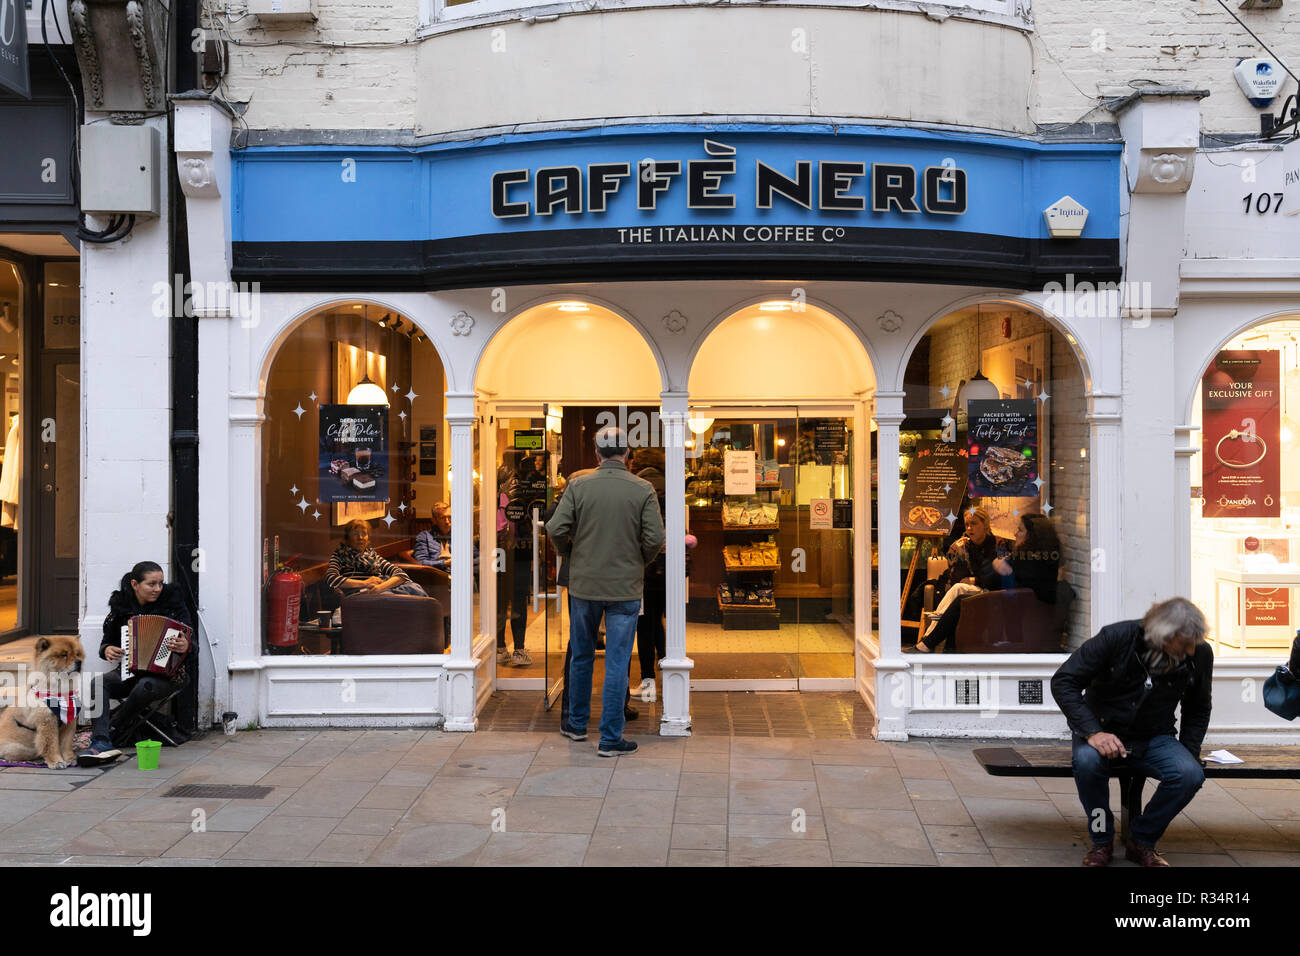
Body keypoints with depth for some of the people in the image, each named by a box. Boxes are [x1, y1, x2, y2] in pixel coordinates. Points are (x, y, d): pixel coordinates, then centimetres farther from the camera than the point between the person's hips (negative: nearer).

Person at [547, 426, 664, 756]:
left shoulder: (578, 485, -5)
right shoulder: (643, 490, -7)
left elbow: (556, 529, -11)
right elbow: (655, 538, -11)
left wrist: (569, 555, 9)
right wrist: (640, 562, 9)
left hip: (584, 584, 2)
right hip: (625, 587, -2)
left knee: (581, 657, 19)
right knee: (617, 664, 4)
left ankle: (577, 724, 33)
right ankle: (610, 739, 9)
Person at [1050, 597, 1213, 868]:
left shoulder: (1200, 655, -9)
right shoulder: (1116, 637, -20)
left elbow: (1198, 711, 11)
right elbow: (1063, 682, -18)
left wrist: (1188, 752, -1)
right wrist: (1092, 732, -29)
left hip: (1155, 738, 3)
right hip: (1102, 731, -3)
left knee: (1191, 774, -28)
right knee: (1087, 761, -36)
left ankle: (1141, 841, -3)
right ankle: (1102, 840, -9)